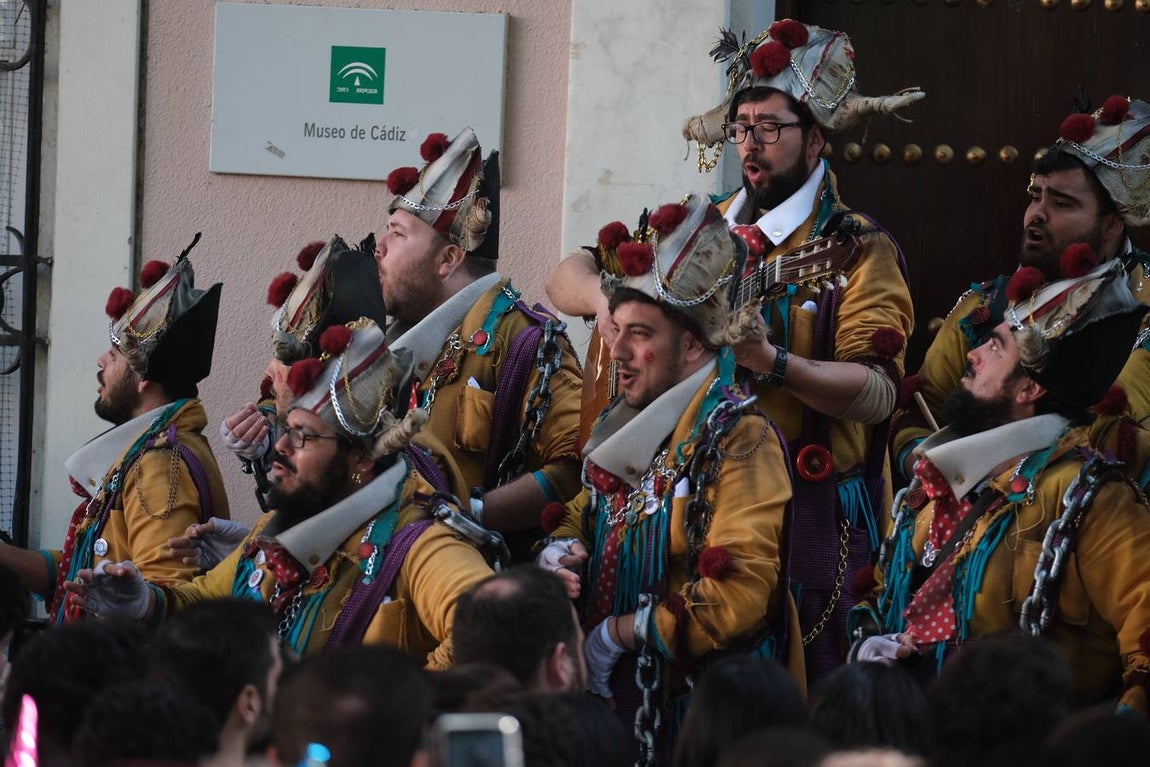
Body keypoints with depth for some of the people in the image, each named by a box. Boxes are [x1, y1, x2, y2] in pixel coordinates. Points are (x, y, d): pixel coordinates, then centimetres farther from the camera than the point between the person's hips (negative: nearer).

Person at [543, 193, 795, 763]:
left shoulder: (739, 439, -10)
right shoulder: (627, 427, 13)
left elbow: (739, 594, -19)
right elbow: (579, 518, 26)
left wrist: (617, 633, -12)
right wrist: (559, 553, 1)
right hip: (606, 691, 7)